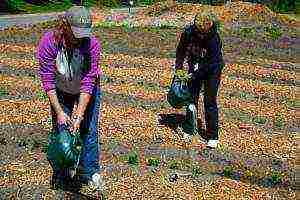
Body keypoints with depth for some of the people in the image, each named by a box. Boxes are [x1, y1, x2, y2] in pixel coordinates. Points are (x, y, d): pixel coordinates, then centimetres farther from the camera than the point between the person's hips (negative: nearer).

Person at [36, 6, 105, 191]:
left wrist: (79, 115, -31)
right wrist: (59, 112, -26)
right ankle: (62, 172, 20)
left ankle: (89, 171, 18)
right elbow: (48, 80, -24)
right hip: (61, 91, 1)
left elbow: (88, 83, -29)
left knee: (89, 130, 0)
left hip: (87, 91, 0)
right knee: (60, 128, 0)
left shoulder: (93, 44, -31)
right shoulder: (49, 42, -29)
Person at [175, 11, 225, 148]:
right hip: (195, 67, 4)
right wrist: (178, 67, -4)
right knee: (191, 98, 8)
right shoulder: (188, 32, -18)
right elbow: (181, 50, 0)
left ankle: (212, 136, 4)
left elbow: (211, 62, -25)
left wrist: (195, 74, -26)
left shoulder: (214, 39, -29)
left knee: (210, 101, -5)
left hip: (212, 70, -4)